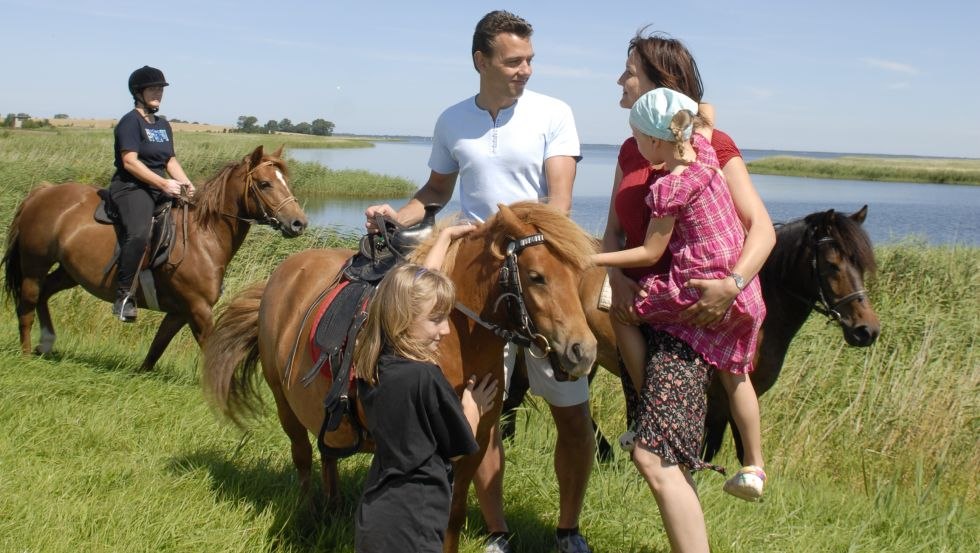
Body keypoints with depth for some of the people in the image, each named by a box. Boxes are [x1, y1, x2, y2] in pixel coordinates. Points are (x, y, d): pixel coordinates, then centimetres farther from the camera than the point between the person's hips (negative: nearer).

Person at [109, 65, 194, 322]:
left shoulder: (163, 124, 20)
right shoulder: (131, 122, -7)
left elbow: (171, 160, 20)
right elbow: (130, 161, -16)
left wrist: (185, 183, 1)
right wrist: (163, 183, -21)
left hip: (162, 188, 9)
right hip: (132, 187, -9)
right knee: (138, 234, -34)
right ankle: (124, 295, -28)